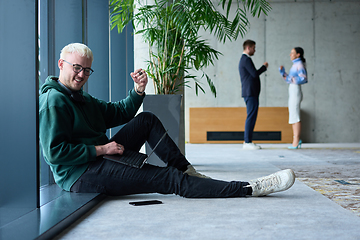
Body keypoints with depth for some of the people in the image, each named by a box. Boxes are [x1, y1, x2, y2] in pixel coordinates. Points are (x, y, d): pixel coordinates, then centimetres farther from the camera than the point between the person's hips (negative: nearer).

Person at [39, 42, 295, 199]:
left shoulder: (82, 98, 19)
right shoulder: (53, 101, -12)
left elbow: (118, 113, 21)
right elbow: (54, 151, -22)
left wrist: (138, 91, 2)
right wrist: (100, 149, -19)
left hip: (100, 160, 10)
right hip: (81, 175, -10)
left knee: (146, 120, 3)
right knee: (169, 179, -17)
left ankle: (187, 171, 3)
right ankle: (250, 189, -19)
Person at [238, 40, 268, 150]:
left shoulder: (244, 59, 21)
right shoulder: (246, 59, -12)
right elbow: (255, 74, -18)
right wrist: (264, 66, -4)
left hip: (251, 93, 11)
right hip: (250, 93, -11)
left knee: (252, 117, 10)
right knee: (251, 116, -11)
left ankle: (247, 141, 12)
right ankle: (247, 142, -10)